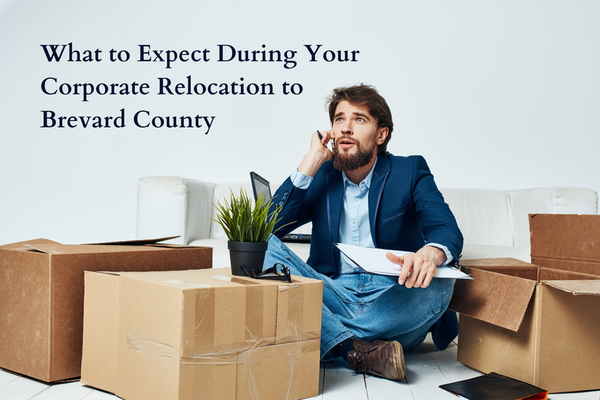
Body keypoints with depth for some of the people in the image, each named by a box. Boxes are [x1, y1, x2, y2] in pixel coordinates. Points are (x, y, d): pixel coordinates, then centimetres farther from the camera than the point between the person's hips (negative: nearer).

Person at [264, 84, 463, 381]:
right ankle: (360, 352, -33)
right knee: (265, 246, -22)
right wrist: (312, 160, -5)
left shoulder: (410, 171, 5)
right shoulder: (321, 177, 11)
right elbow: (268, 226, -4)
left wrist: (430, 253, -37)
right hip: (332, 295, 2)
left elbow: (448, 231, -11)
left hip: (392, 299, -2)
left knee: (438, 284, -34)